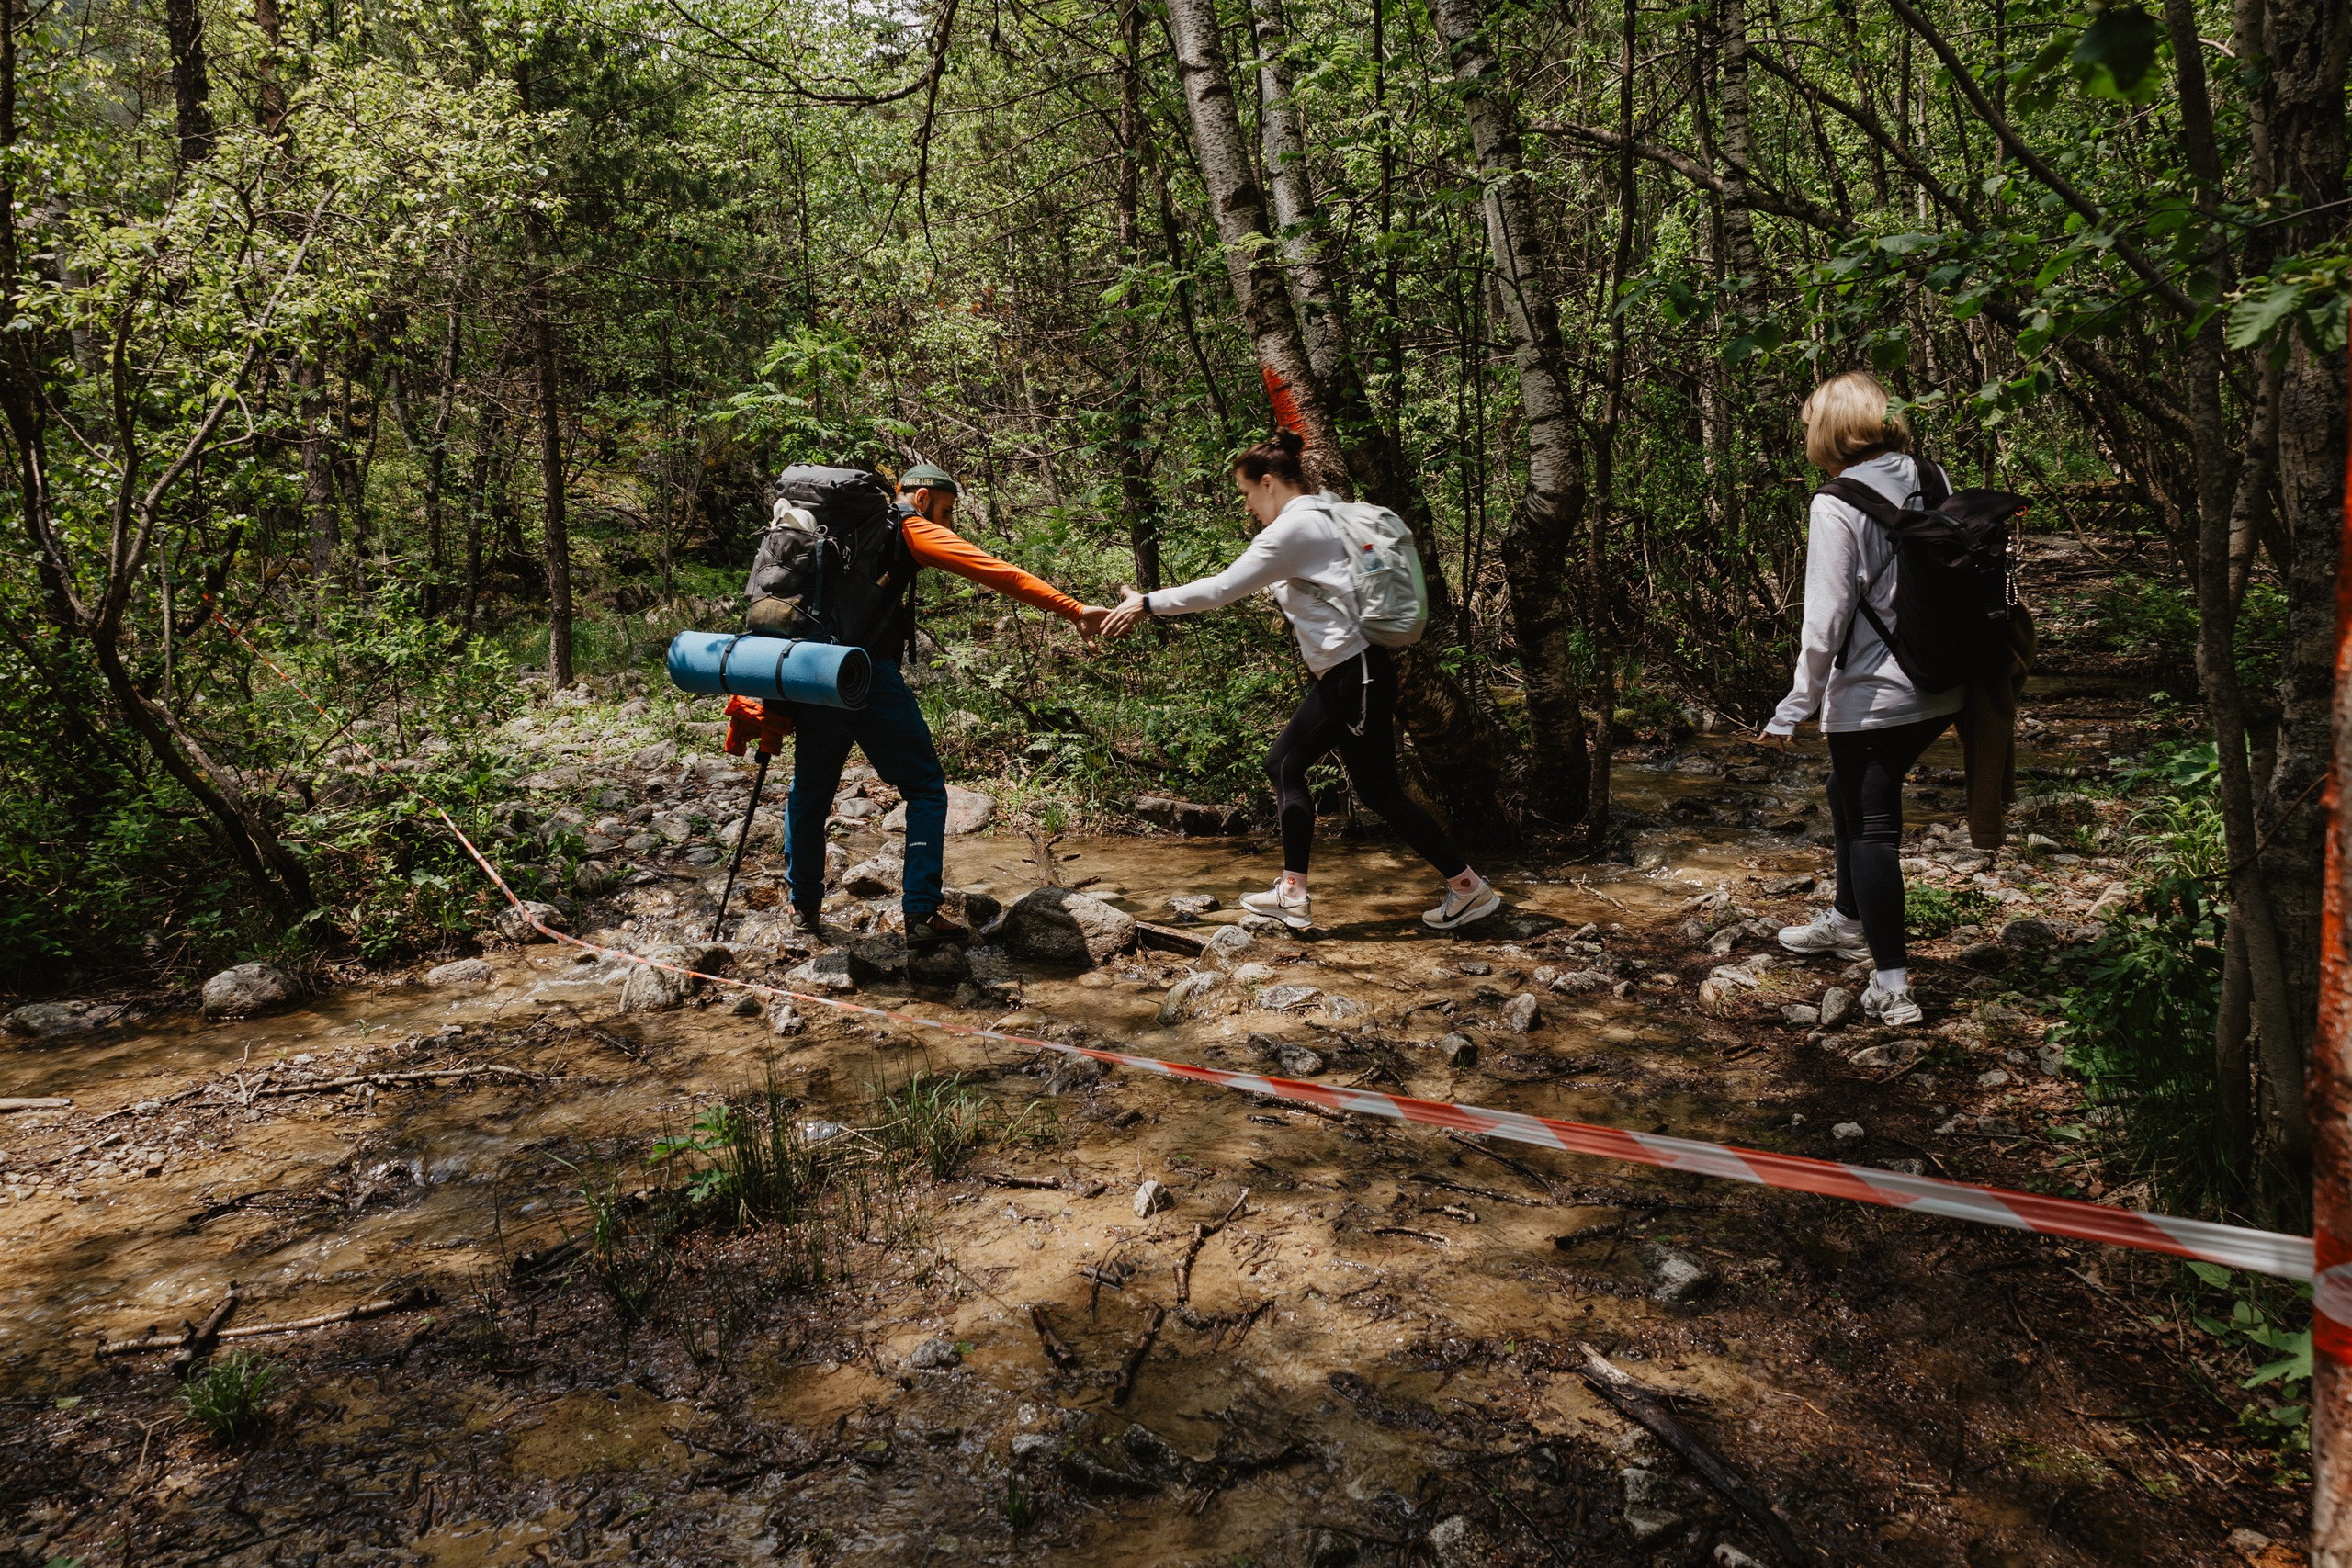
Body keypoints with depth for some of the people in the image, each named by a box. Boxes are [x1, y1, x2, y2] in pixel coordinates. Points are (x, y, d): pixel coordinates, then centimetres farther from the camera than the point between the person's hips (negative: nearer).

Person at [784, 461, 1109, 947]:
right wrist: (1072, 609, -12)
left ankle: (804, 905, 33)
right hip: (867, 674, -7)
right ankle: (921, 916, -3)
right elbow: (993, 571, -7)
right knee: (925, 789, 2)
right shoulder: (910, 528, 3)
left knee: (810, 790, 20)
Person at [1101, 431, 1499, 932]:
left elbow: (1220, 589, -16)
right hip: (1340, 675, 10)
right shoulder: (1317, 519, 16)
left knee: (1378, 789, -2)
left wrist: (1147, 604, -10)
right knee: (1284, 764, 11)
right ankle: (1293, 896, 14)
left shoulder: (1293, 528, -14)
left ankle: (1471, 887, 8)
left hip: (1357, 674, -10)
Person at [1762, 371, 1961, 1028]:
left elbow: (1826, 618, -17)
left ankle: (1892, 985, 7)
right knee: (1849, 795, 26)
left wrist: (1796, 707, -10)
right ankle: (1849, 922, 45)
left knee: (1871, 826, 4)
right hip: (1942, 686, 7)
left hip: (1872, 694, -7)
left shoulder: (1837, 506, -15)